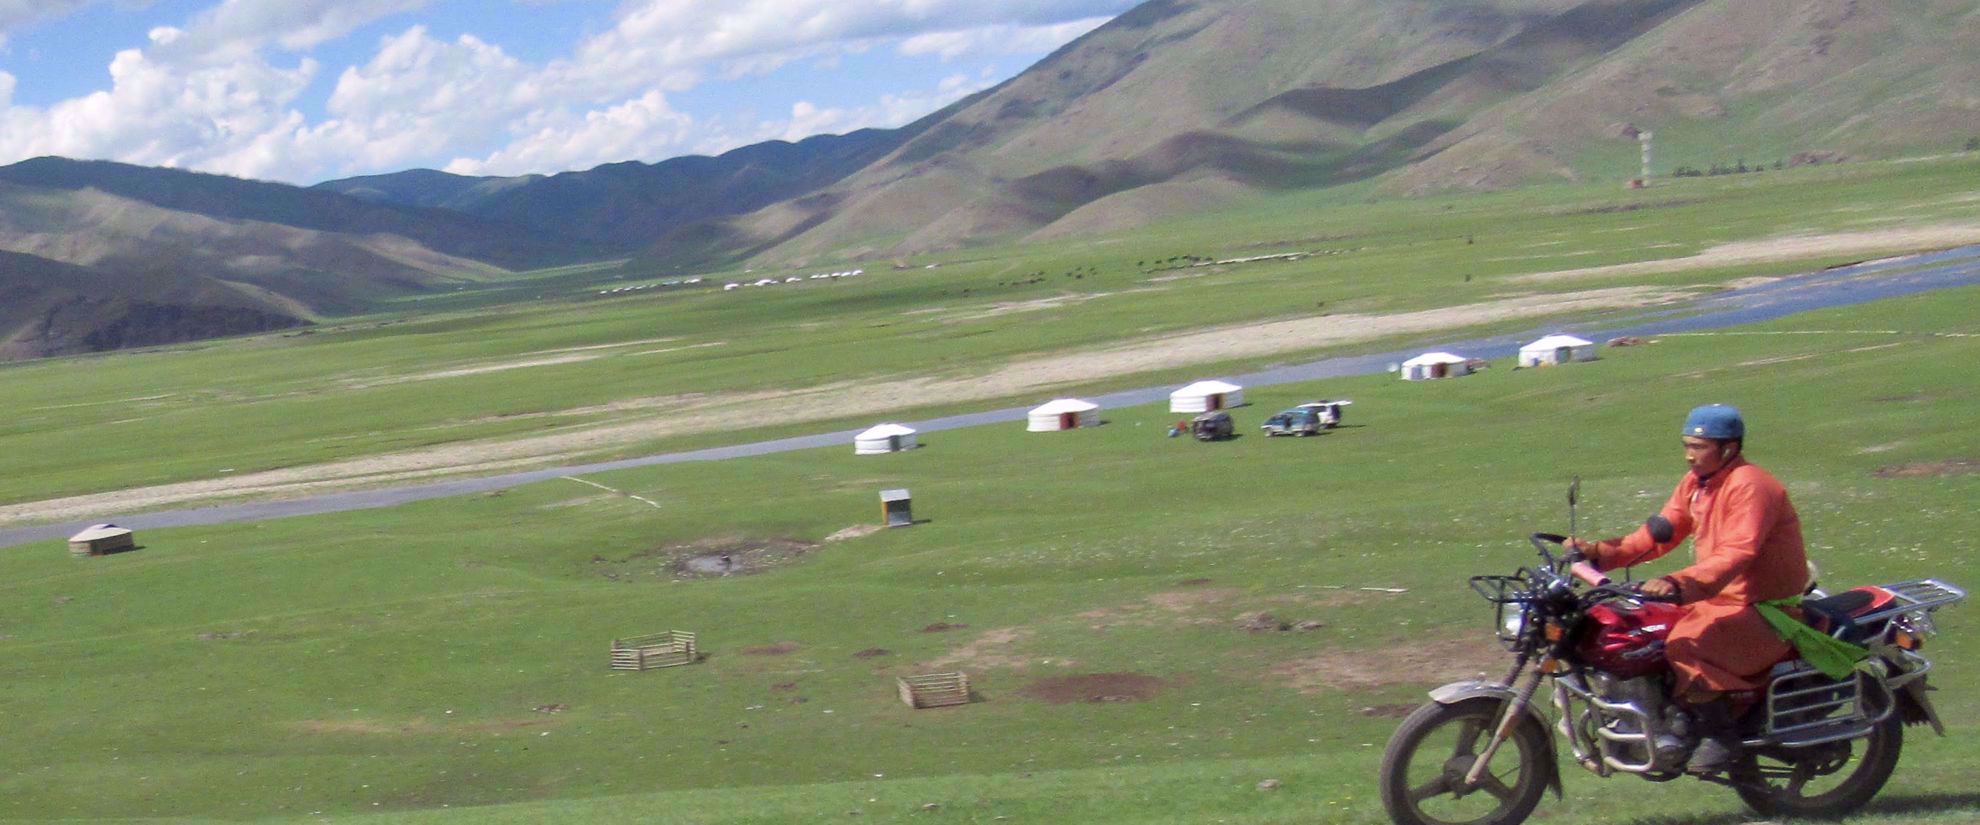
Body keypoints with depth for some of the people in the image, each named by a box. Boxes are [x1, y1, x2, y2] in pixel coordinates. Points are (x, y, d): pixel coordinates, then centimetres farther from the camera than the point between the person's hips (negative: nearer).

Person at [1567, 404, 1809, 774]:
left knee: (1686, 643, -30)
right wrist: (1600, 552, -5)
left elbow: (1736, 555, -32)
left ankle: (1720, 734, -16)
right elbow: (1658, 534, 8)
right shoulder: (1695, 483, 10)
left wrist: (1679, 584, -46)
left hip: (1764, 611, -10)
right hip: (1720, 599, 10)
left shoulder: (1750, 486, -19)